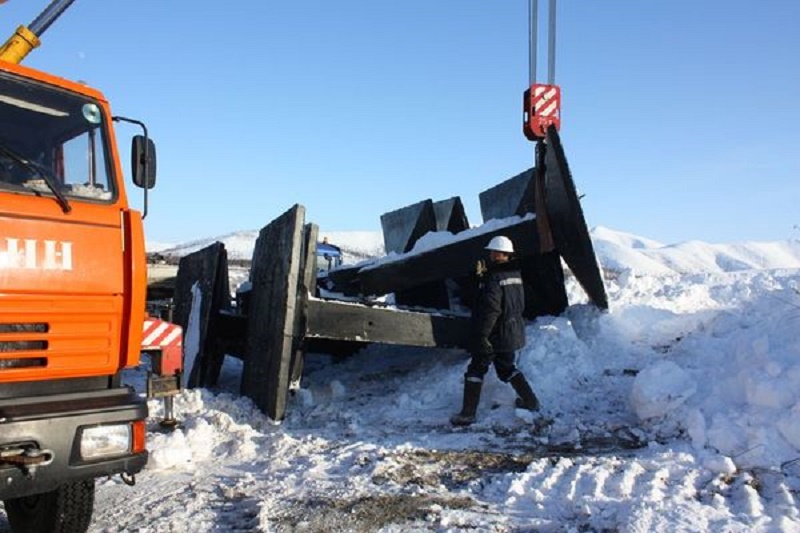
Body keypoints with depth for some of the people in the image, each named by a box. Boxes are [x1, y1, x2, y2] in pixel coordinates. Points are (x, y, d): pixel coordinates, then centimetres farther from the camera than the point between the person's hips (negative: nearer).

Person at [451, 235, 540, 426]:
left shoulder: (494, 277, -19)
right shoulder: (516, 274, 8)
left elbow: (490, 309, -25)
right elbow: (520, 304, 17)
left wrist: (482, 335, -23)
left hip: (495, 333, -8)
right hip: (514, 330, 8)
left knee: (476, 369, 1)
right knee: (506, 367, 24)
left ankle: (467, 413, 2)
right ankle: (530, 400, 25)